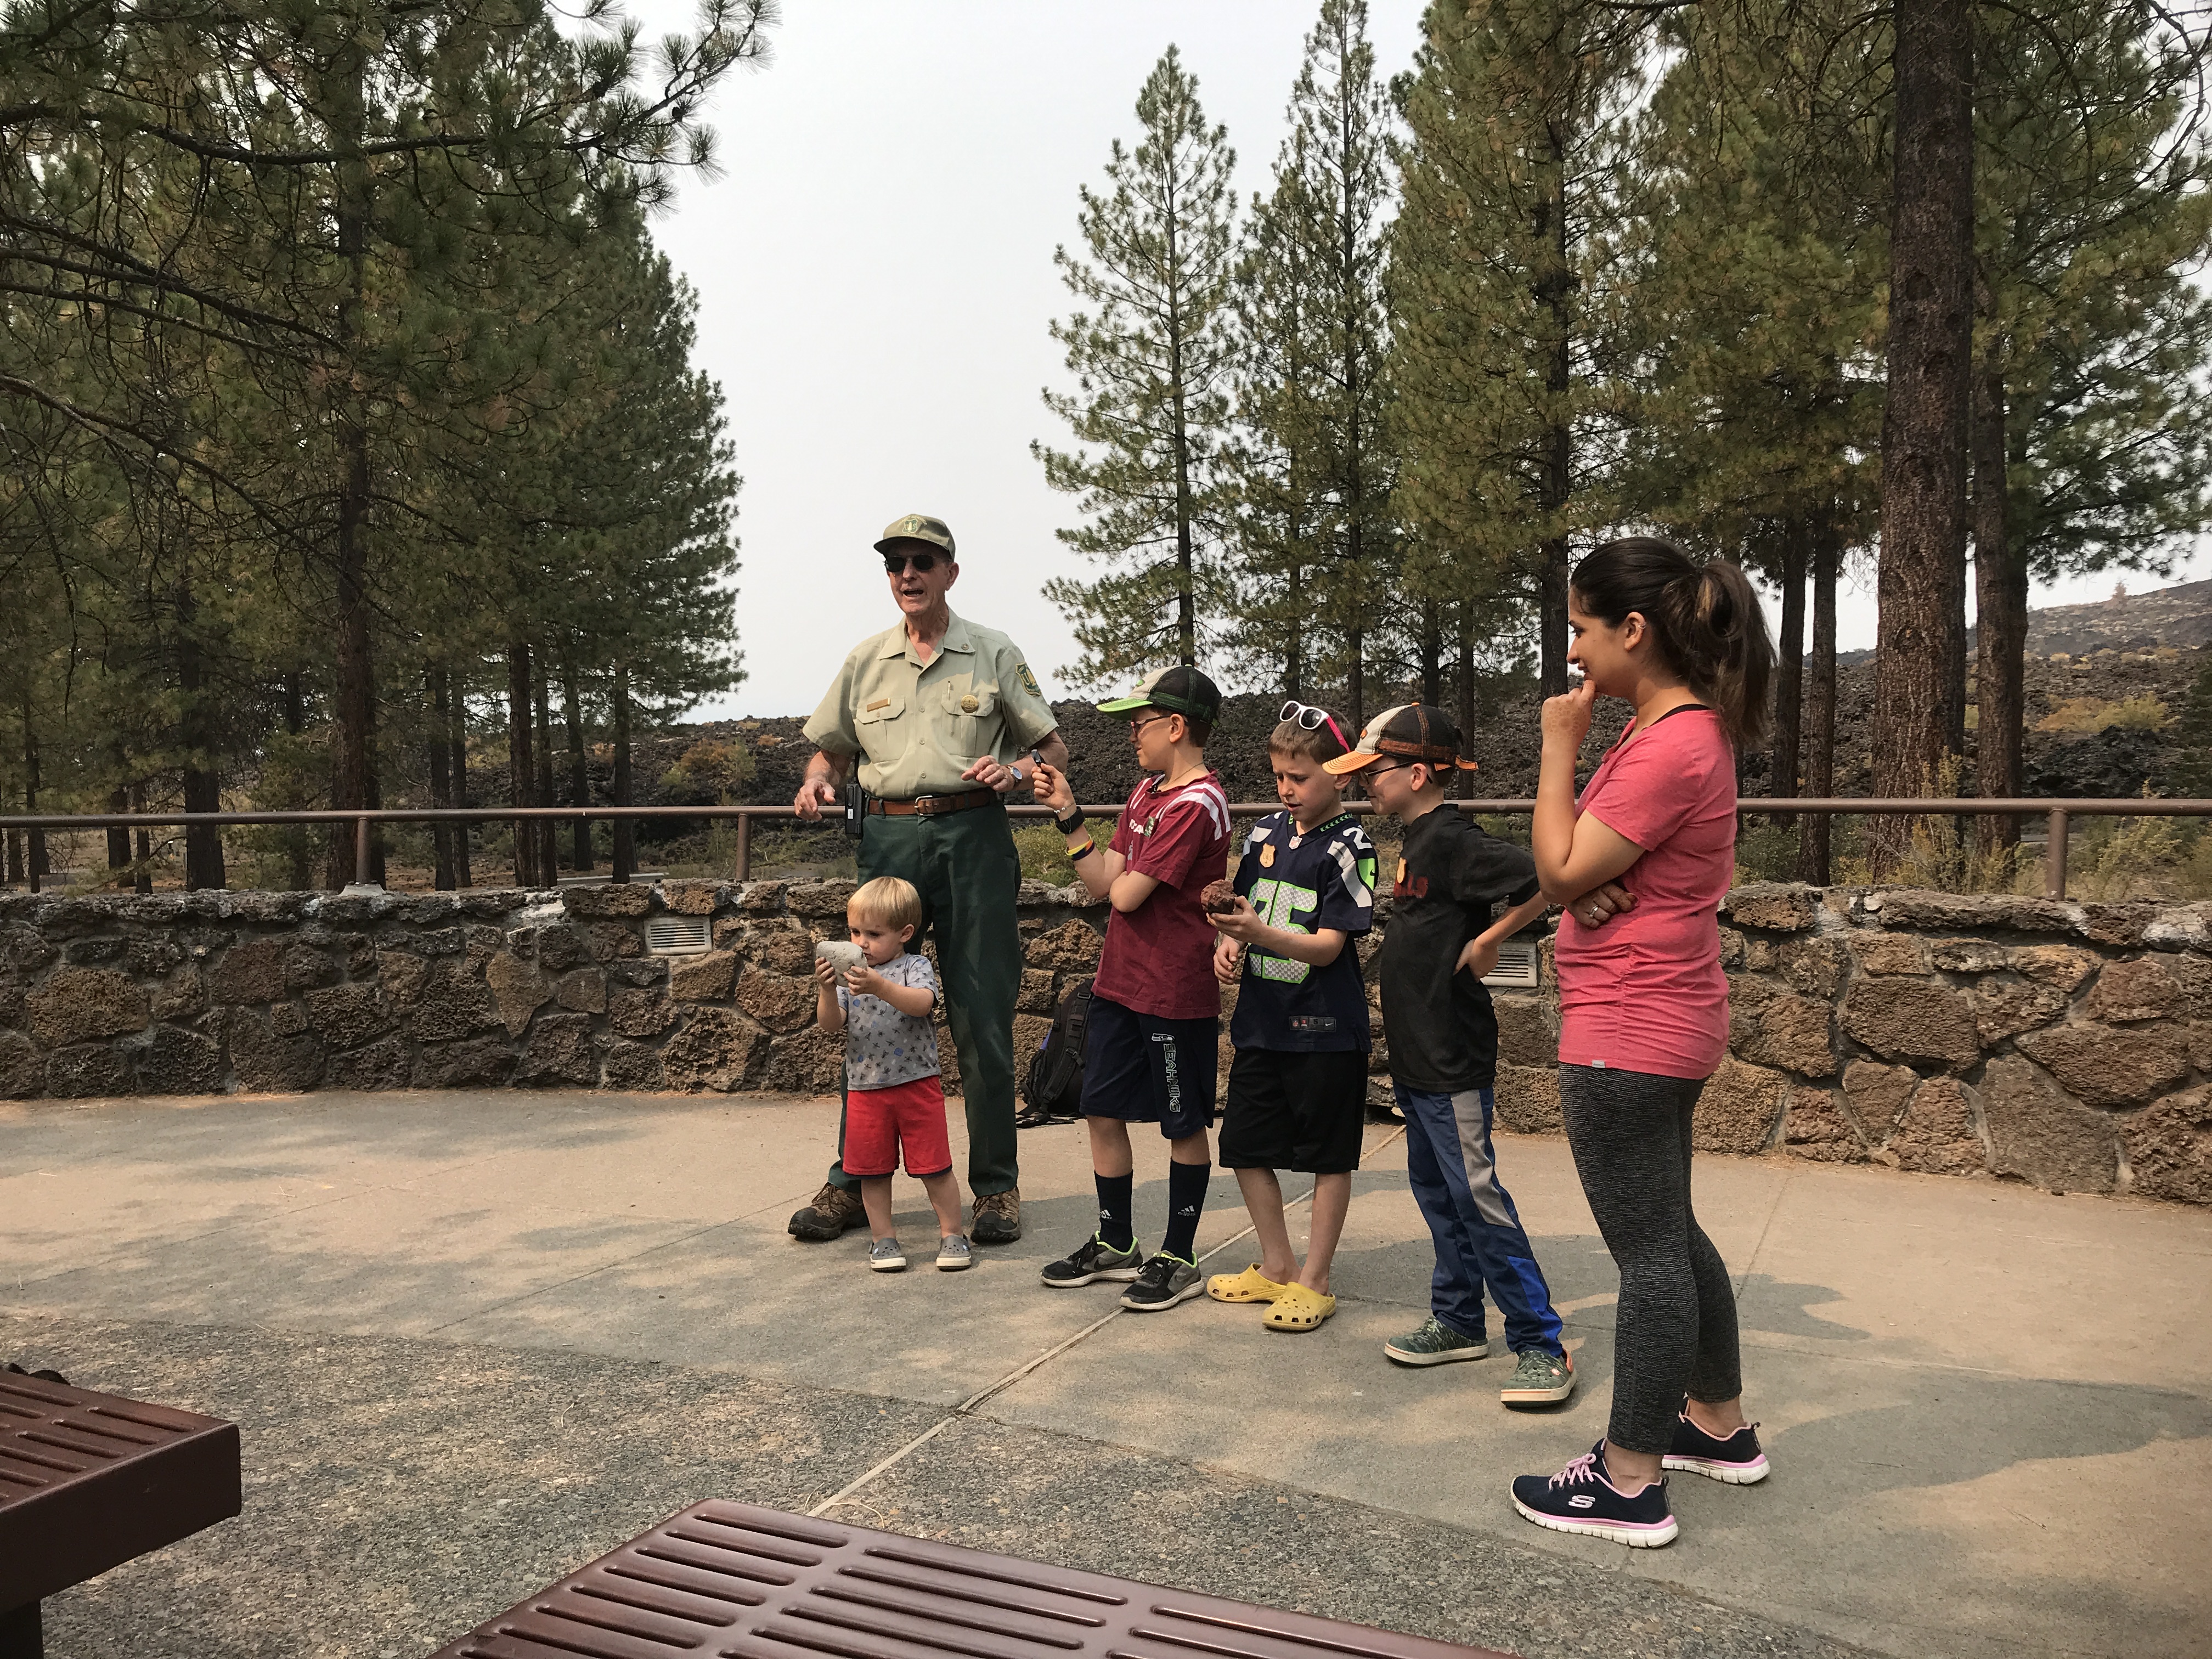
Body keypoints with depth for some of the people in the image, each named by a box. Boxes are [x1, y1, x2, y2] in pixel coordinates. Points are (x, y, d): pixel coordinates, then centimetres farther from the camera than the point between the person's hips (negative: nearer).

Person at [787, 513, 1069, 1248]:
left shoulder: (994, 655, 7)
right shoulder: (865, 661, 14)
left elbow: (1053, 748, 8)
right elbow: (831, 747, 22)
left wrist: (1014, 772, -12)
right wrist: (817, 781, 0)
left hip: (973, 836, -2)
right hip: (889, 837, 2)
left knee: (982, 1017, 0)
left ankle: (996, 1186, 11)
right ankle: (853, 1180, 15)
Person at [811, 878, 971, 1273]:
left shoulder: (915, 967, -4)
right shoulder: (847, 974, 6)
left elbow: (922, 1003, -25)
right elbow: (830, 1024, -3)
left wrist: (879, 987, -38)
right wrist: (828, 991, -21)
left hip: (917, 1085, -3)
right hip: (866, 1089, 3)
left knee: (934, 1166, 3)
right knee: (873, 1170, 10)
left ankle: (952, 1233, 17)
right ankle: (882, 1237, 24)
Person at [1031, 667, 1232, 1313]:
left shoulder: (1197, 803, -18)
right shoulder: (1146, 792, 11)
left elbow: (1124, 894, -21)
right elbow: (1103, 882, 6)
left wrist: (1120, 879, 1)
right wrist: (1068, 813, 0)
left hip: (1175, 993, -9)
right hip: (1120, 982, 9)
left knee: (1184, 1125, 7)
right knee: (1103, 1110, 14)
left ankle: (1179, 1259, 19)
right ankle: (1116, 1244, 29)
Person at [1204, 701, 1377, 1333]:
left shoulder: (1350, 847, -11)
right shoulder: (1266, 833, 7)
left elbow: (1328, 945, -17)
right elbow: (1242, 909, 17)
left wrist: (1259, 932, -32)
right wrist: (1228, 946, -5)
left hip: (1324, 1027, -6)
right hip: (1260, 1020, 7)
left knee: (1328, 1158, 6)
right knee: (1246, 1147, 12)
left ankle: (1313, 1283, 18)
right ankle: (1276, 1267, 28)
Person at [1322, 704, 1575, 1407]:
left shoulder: (1455, 840, -18)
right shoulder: (1417, 840, 12)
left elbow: (1543, 883, -28)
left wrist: (1485, 943, -19)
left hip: (1454, 1058, -10)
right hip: (1418, 1054, 10)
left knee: (1476, 1196, -7)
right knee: (1435, 1192, 16)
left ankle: (1541, 1343, 3)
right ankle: (1458, 1322, 28)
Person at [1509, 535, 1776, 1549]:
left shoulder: (1672, 746, -21)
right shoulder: (1684, 727, 12)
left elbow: (1562, 870, -18)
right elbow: (1585, 865, 13)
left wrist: (1560, 743, -12)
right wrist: (1596, 881, -10)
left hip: (1628, 1033, -11)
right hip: (1666, 1021, 11)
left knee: (1647, 1251, -1)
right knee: (1667, 1234, 21)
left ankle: (1629, 1484, 11)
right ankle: (1718, 1425, 37)